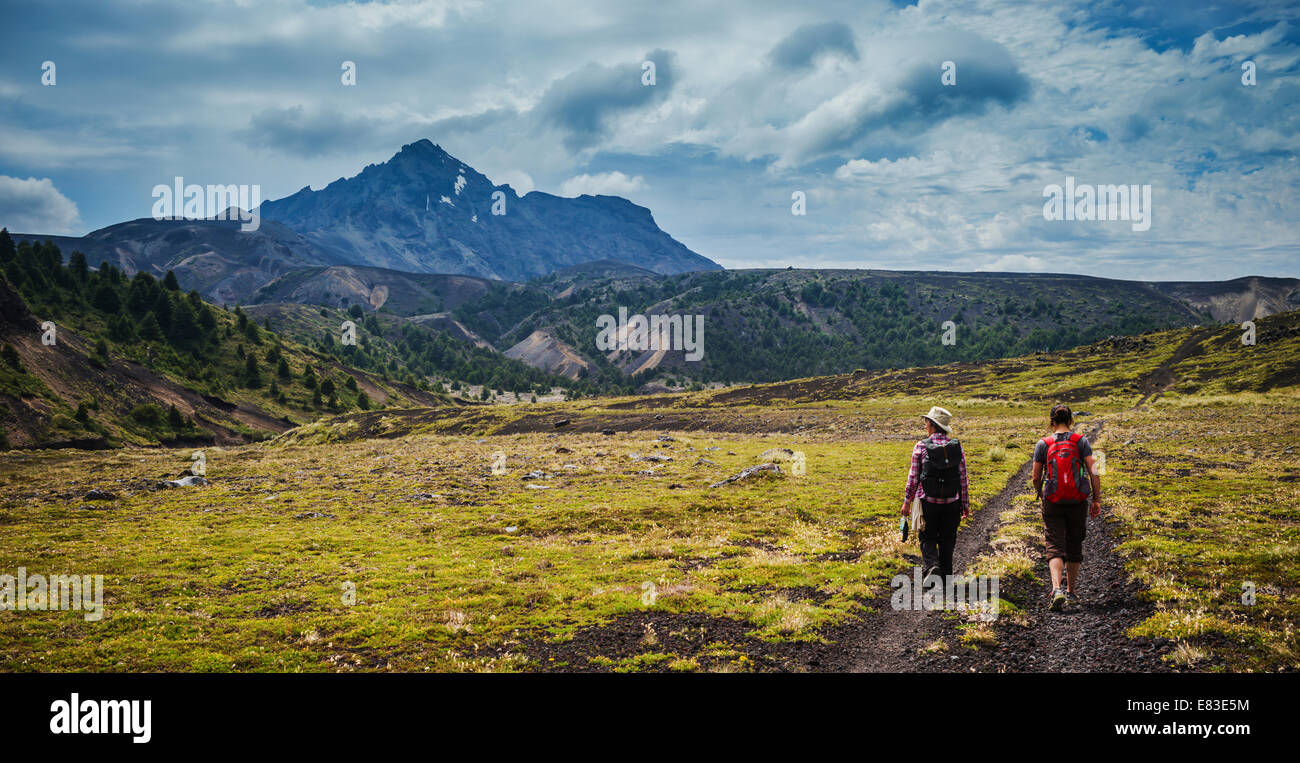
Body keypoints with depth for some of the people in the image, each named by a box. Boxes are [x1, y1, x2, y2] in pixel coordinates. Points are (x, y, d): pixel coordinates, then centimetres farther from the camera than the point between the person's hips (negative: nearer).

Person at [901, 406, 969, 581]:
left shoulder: (921, 447, -9)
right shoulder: (957, 447, -1)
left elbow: (913, 477, -6)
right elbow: (963, 478, 2)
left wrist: (907, 501, 4)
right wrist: (965, 504, 10)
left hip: (928, 501, -2)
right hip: (951, 502, 2)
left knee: (928, 537, 11)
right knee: (947, 540, 15)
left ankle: (932, 565, -14)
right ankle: (945, 578, 20)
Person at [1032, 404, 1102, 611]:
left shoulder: (1043, 444, -1)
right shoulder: (1081, 442, -1)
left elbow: (1036, 478, 2)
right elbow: (1094, 473, -6)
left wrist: (1041, 496, 21)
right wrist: (1097, 500, 1)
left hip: (1052, 503, -1)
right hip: (1078, 502, 1)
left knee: (1055, 547, -2)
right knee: (1074, 547, 16)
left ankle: (1057, 590, -24)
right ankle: (1071, 592, 26)